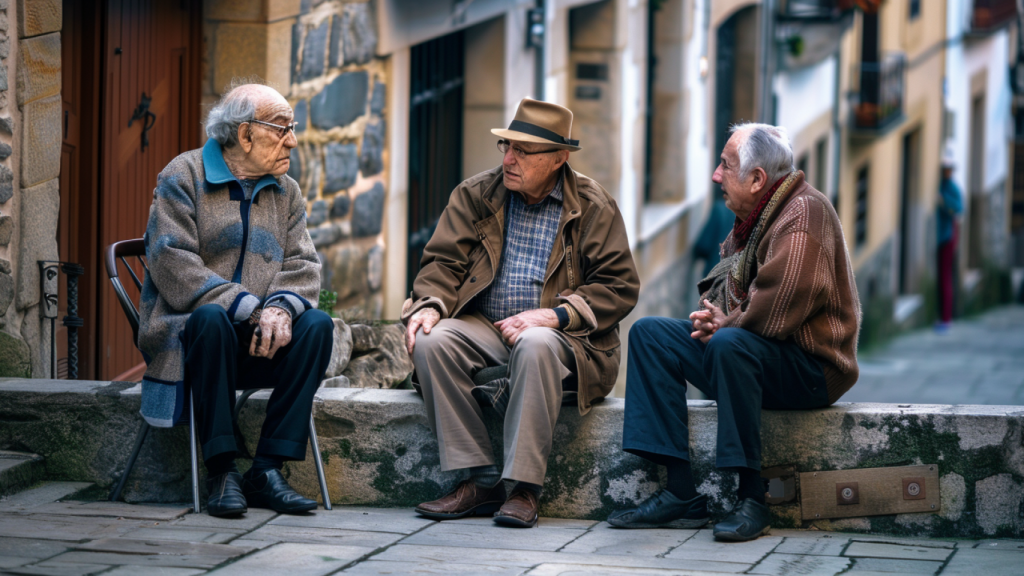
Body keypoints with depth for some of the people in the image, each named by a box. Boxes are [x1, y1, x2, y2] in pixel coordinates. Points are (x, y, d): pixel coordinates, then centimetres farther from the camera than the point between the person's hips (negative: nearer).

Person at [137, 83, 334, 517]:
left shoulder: (286, 192, 15)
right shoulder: (184, 177, -3)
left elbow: (303, 266, 6)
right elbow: (173, 265, -15)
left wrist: (281, 308, -19)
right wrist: (249, 309, -24)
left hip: (260, 337, 5)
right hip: (185, 330, -5)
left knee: (317, 325, -24)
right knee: (210, 319, -38)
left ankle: (267, 469, -25)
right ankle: (221, 473, -32)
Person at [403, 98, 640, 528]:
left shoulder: (593, 207, 2)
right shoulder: (475, 195, 11)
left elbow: (619, 287, -4)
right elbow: (445, 263, 8)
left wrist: (554, 316, -19)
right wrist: (430, 306, -15)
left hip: (561, 336, -4)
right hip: (484, 328, 4)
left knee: (535, 345, -39)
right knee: (431, 340, -27)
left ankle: (524, 488, -34)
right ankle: (480, 480, -23)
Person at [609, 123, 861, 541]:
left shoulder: (803, 216, -18)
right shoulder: (750, 217, 13)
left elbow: (776, 311, -26)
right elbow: (719, 286, 23)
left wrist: (725, 325, -10)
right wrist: (710, 314, 1)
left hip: (811, 366, -10)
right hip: (751, 353, 10)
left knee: (730, 345, -38)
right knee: (649, 333, 2)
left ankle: (751, 498, -30)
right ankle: (681, 494, -9)